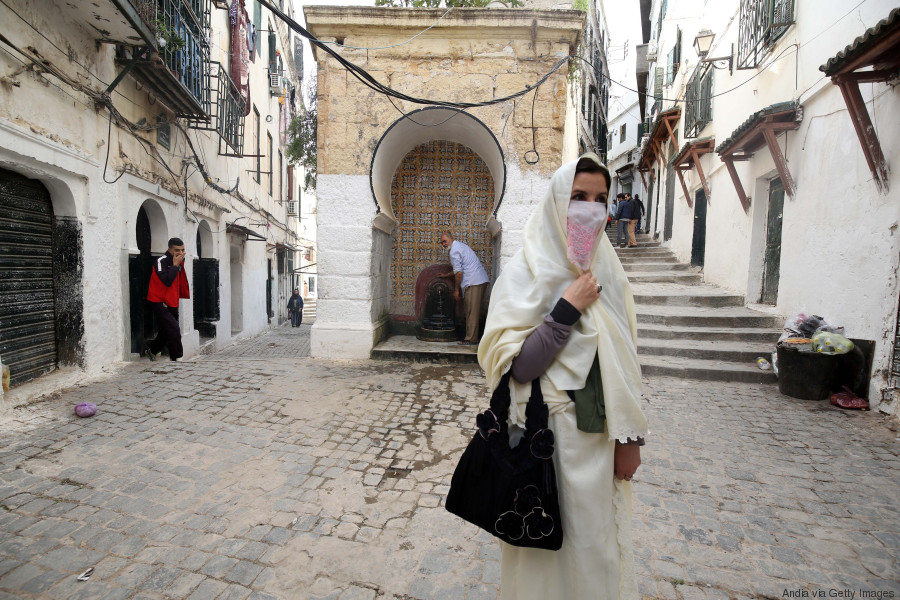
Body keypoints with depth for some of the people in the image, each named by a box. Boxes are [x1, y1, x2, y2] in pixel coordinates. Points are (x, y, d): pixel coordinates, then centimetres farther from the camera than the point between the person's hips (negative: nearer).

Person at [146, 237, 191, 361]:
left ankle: (153, 350, 39)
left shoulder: (179, 262, 8)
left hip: (172, 303, 8)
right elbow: (167, 281, -28)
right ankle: (176, 358, -5)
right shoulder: (161, 261, -16)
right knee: (174, 329, -16)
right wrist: (175, 265, -22)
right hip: (159, 302, -8)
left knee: (167, 330, 17)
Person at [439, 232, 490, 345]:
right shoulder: (461, 246, 24)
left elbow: (459, 273, -15)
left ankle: (471, 339, -3)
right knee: (474, 310, 13)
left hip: (473, 282, -10)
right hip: (482, 280, 10)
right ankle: (473, 336, 18)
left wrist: (456, 290, -6)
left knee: (471, 311, -6)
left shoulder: (454, 251, -8)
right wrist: (447, 275, 40)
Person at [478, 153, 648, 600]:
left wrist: (629, 435, 4)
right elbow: (515, 366, -18)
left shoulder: (607, 268, 4)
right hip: (548, 433, -5)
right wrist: (568, 309, -21)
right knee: (549, 545, 13)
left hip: (599, 433, 5)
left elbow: (624, 359, 6)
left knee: (596, 538, 21)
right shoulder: (526, 270, -12)